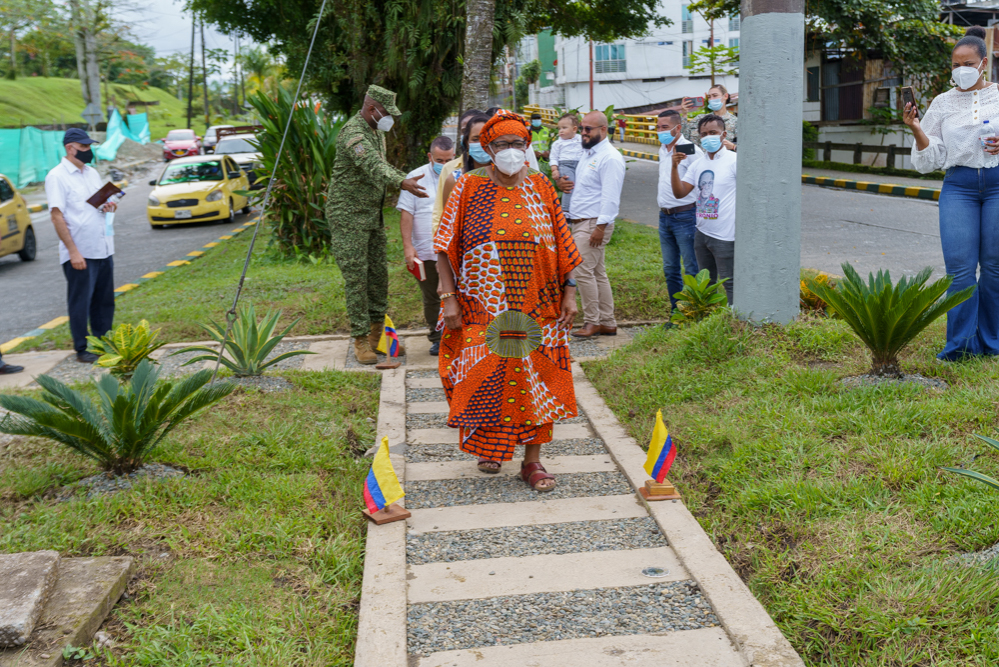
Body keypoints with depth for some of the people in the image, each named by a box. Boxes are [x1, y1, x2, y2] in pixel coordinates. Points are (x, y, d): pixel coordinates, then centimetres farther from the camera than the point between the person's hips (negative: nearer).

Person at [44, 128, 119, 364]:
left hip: (103, 249, 7)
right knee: (80, 303, 1)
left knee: (104, 301, 11)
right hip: (80, 253, -7)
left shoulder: (92, 173, 15)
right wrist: (73, 251, -19)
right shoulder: (57, 176, -8)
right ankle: (81, 350, 11)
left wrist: (108, 207, 0)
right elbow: (57, 216, -13)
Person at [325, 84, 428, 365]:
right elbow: (371, 165, -38)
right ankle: (360, 340, 0)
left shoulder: (377, 131, 12)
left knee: (378, 273, 10)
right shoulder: (353, 132, -20)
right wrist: (402, 182, -52)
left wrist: (406, 178, 17)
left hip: (373, 214, 9)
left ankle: (377, 333, 20)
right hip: (348, 215, -9)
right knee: (356, 276, -6)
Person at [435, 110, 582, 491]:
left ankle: (532, 460, 13)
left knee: (535, 380, 2)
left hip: (535, 309, 1)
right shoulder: (470, 187, 0)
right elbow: (445, 248, -1)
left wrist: (570, 292, 3)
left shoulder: (541, 188, 5)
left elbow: (563, 245, 8)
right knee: (484, 379, 4)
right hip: (484, 309, -1)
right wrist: (449, 297, -8)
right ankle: (488, 446, 28)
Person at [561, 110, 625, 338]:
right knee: (598, 272, 11)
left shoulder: (610, 157, -13)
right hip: (580, 222, 10)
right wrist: (570, 186, 8)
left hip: (594, 224, -10)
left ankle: (592, 322, -3)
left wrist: (600, 226, -24)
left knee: (583, 271, -12)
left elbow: (610, 197, -20)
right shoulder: (588, 153, 18)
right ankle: (608, 323, 16)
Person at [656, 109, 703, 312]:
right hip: (664, 217, 8)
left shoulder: (690, 151, -12)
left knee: (692, 269, -5)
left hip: (685, 217, -8)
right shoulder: (662, 149, 13)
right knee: (670, 270, 12)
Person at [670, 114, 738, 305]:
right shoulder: (698, 164, 10)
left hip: (725, 237, -7)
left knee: (729, 283, -2)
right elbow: (679, 193, 4)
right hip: (702, 234, 7)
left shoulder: (734, 160, -9)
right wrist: (675, 167, -11)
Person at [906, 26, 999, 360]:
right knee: (960, 267, -8)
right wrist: (916, 130, -7)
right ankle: (960, 343, 0)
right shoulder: (942, 103, 10)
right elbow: (931, 160, 8)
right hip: (959, 186, 1)